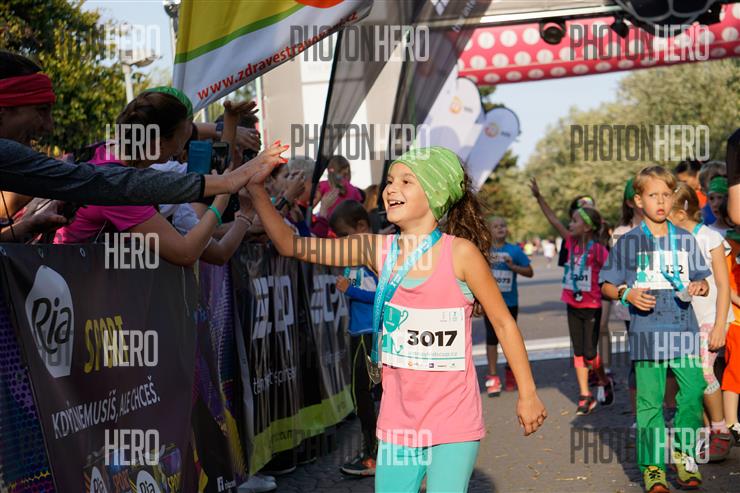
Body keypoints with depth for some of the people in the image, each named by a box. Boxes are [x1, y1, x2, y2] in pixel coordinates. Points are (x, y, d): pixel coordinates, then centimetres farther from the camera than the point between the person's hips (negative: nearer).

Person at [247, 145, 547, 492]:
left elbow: (503, 322, -3)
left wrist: (528, 394, 2)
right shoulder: (377, 249, 0)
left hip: (453, 423, -4)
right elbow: (291, 246, 1)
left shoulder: (460, 252, -11)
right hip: (398, 421, 4)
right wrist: (257, 190, -9)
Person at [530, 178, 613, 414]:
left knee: (589, 353, -3)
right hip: (573, 305, 6)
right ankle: (585, 396, 15)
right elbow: (554, 221, 1)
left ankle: (604, 381, 25)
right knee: (578, 352, 8)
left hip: (592, 307, -6)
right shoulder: (572, 242, 1)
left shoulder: (598, 250, -15)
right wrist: (539, 197, -3)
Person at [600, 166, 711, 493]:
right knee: (650, 402, -1)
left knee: (694, 392, -4)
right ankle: (653, 466, 9)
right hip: (647, 335, -3)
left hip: (684, 332, 3)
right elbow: (606, 285, 4)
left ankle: (683, 452, 17)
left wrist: (699, 287, -5)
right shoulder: (629, 242, 2)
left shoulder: (685, 239, 11)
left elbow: (701, 280, 18)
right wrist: (627, 294, -15)